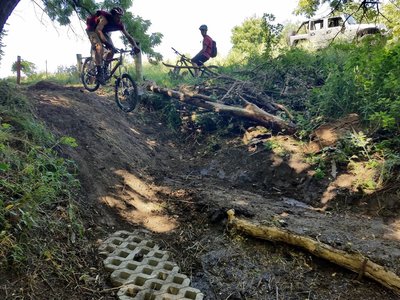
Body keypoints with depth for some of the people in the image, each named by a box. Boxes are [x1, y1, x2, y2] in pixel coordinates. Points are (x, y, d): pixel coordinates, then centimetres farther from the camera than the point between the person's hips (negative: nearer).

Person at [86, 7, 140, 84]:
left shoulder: (120, 25, -18)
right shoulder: (105, 18, -35)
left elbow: (128, 36, -15)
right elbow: (98, 30, -46)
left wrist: (135, 46, -31)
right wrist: (106, 42, -58)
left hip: (103, 31, 7)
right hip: (92, 29, -6)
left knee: (112, 49, -9)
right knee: (100, 47, -29)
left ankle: (105, 69, 8)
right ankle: (99, 73, -29)